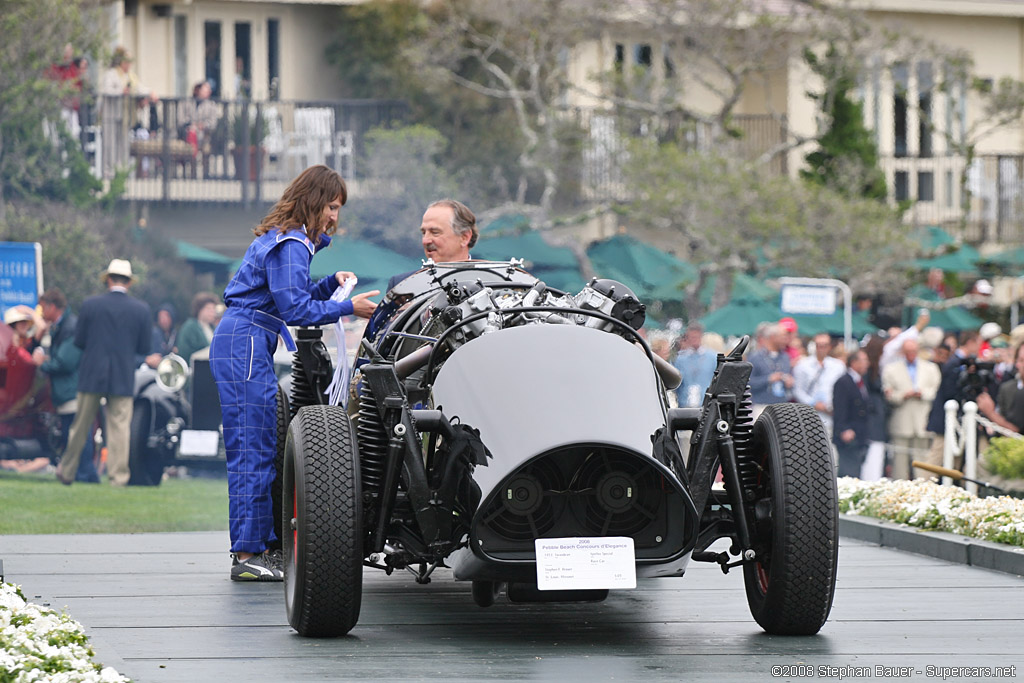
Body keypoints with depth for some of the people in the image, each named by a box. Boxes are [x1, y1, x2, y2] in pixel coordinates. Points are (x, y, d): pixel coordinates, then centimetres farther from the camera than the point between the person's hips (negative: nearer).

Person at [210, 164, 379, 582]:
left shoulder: (290, 239, 20)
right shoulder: (290, 244, -12)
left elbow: (292, 298, 23)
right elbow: (295, 310, -17)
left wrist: (331, 283, 12)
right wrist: (348, 308, -13)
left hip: (247, 349, 11)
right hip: (244, 347, -11)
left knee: (266, 448, 11)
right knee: (252, 451, -11)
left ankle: (270, 546, 14)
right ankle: (247, 557, -11)